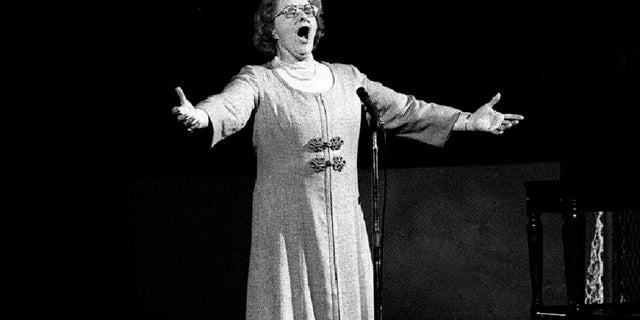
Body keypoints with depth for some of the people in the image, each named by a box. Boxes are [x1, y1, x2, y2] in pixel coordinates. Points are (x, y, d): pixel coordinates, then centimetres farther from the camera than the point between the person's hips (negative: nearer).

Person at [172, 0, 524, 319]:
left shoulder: (347, 78, 13)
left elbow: (402, 110, 15)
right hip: (287, 228, -4)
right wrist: (198, 116, -45)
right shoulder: (259, 80, -2)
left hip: (345, 227, 5)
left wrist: (468, 120, 10)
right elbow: (229, 106, -22)